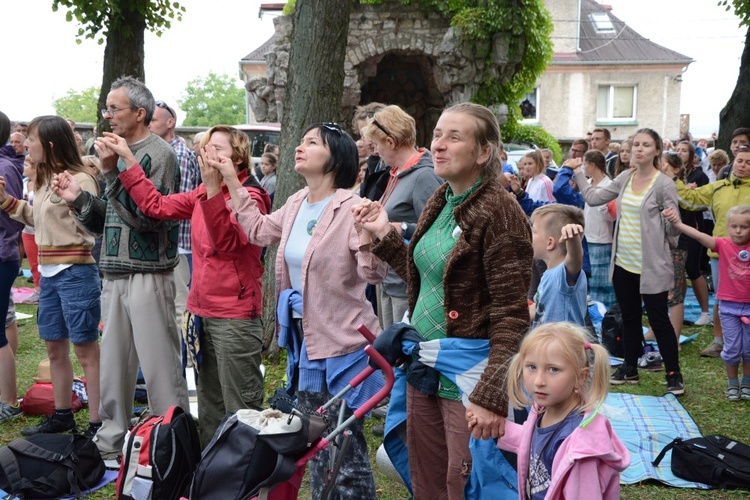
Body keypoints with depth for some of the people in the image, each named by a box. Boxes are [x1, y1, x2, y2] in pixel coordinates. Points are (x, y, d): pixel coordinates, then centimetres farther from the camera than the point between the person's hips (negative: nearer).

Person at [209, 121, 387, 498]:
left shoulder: (352, 207, -18)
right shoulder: (297, 204, 7)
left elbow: (373, 273, -23)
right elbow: (259, 231, 23)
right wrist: (232, 181, 22)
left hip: (343, 343, -8)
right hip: (306, 339, 9)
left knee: (347, 451, -2)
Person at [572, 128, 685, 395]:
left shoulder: (664, 184, -12)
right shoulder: (625, 178, 6)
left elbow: (673, 225, -8)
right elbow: (593, 197, 12)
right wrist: (578, 173, 13)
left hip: (651, 265, -6)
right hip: (623, 262, 6)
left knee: (658, 320, 0)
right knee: (629, 318, 16)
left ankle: (674, 374, 12)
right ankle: (630, 368, 29)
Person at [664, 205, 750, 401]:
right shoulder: (723, 245, -9)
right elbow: (700, 236, -23)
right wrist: (678, 224, -37)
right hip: (728, 306, -1)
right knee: (732, 348, 5)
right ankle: (732, 384, 23)